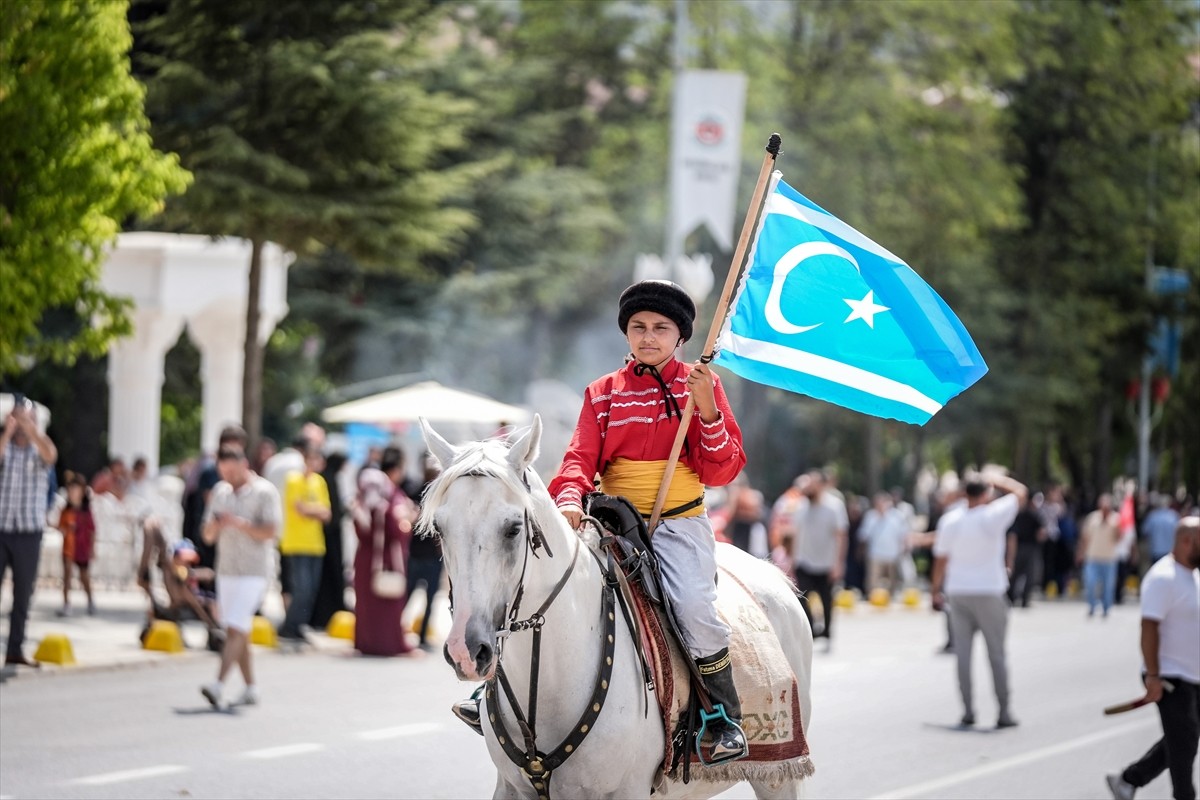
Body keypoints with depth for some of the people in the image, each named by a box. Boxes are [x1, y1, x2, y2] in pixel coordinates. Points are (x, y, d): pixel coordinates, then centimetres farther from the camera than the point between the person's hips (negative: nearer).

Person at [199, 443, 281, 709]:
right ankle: (250, 689, 17)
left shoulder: (265, 492, -6)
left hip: (252, 573, -7)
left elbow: (270, 532, -13)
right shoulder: (220, 491, 12)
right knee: (240, 633, 9)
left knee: (235, 630, -15)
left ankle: (218, 685, -24)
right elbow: (208, 535, 13)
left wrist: (238, 523, -21)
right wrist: (216, 526, -10)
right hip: (226, 570, 7)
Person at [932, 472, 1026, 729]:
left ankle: (968, 710, 4)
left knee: (963, 653, 6)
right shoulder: (994, 516, -11)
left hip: (957, 592, 3)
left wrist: (937, 591, 11)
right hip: (989, 592, -3)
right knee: (996, 654, 3)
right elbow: (1021, 492, 2)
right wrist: (998, 480, 17)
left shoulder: (949, 521, -2)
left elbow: (941, 559, 2)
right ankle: (1003, 712, 4)